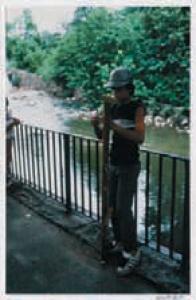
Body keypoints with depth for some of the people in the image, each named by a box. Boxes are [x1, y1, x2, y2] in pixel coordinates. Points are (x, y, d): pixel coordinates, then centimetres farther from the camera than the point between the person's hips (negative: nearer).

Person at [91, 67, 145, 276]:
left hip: (129, 167, -7)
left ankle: (133, 253, 4)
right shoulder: (113, 108, 7)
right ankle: (119, 243, 28)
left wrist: (116, 127, -31)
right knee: (112, 207, 11)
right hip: (113, 165, 7)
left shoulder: (137, 108, -11)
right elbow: (102, 137, 8)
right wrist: (96, 125, -12)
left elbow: (140, 138, -23)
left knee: (123, 209, -8)